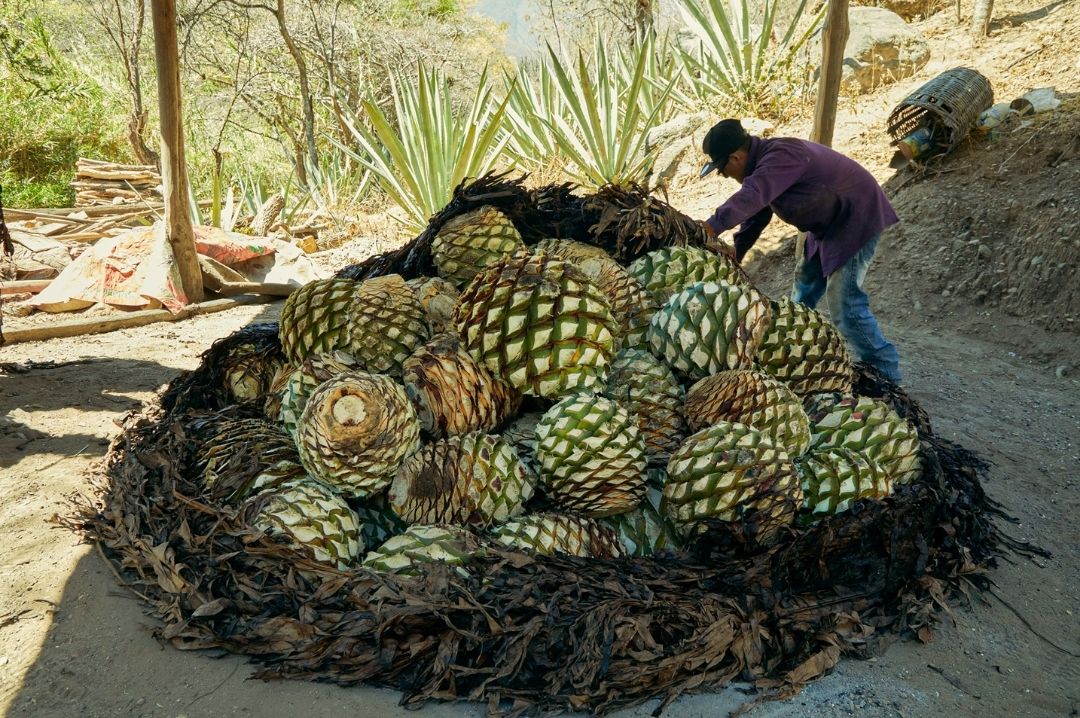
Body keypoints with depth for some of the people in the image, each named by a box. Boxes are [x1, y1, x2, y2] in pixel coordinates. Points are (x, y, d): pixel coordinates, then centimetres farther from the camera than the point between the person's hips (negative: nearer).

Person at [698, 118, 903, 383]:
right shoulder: (766, 162, 3)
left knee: (844, 304, -16)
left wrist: (711, 227, -59)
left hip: (857, 219, -11)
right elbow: (754, 218, 10)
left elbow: (750, 198, -48)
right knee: (802, 296, 18)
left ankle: (886, 378, -5)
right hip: (829, 224, 11)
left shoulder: (782, 156, -30)